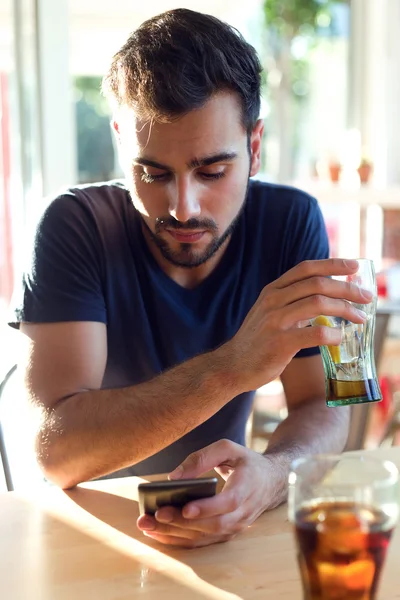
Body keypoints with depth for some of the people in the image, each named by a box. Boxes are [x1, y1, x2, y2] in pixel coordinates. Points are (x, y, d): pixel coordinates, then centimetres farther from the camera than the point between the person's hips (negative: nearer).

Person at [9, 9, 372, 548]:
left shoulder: (291, 222, -10)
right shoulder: (76, 226, -17)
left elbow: (324, 407, -11)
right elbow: (55, 448, -25)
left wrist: (269, 475, -34)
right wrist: (230, 367, -38)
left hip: (224, 526, 3)